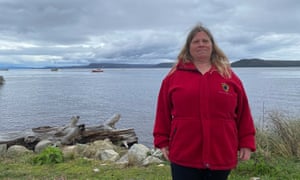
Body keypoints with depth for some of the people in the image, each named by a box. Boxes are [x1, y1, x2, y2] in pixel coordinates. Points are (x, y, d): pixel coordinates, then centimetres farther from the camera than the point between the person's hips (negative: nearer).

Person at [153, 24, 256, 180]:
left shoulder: (229, 76, 6)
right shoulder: (174, 76, 4)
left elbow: (243, 113, 7)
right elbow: (164, 112, 5)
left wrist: (246, 143, 4)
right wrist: (162, 141, 3)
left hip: (221, 156, 2)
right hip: (184, 156, -1)